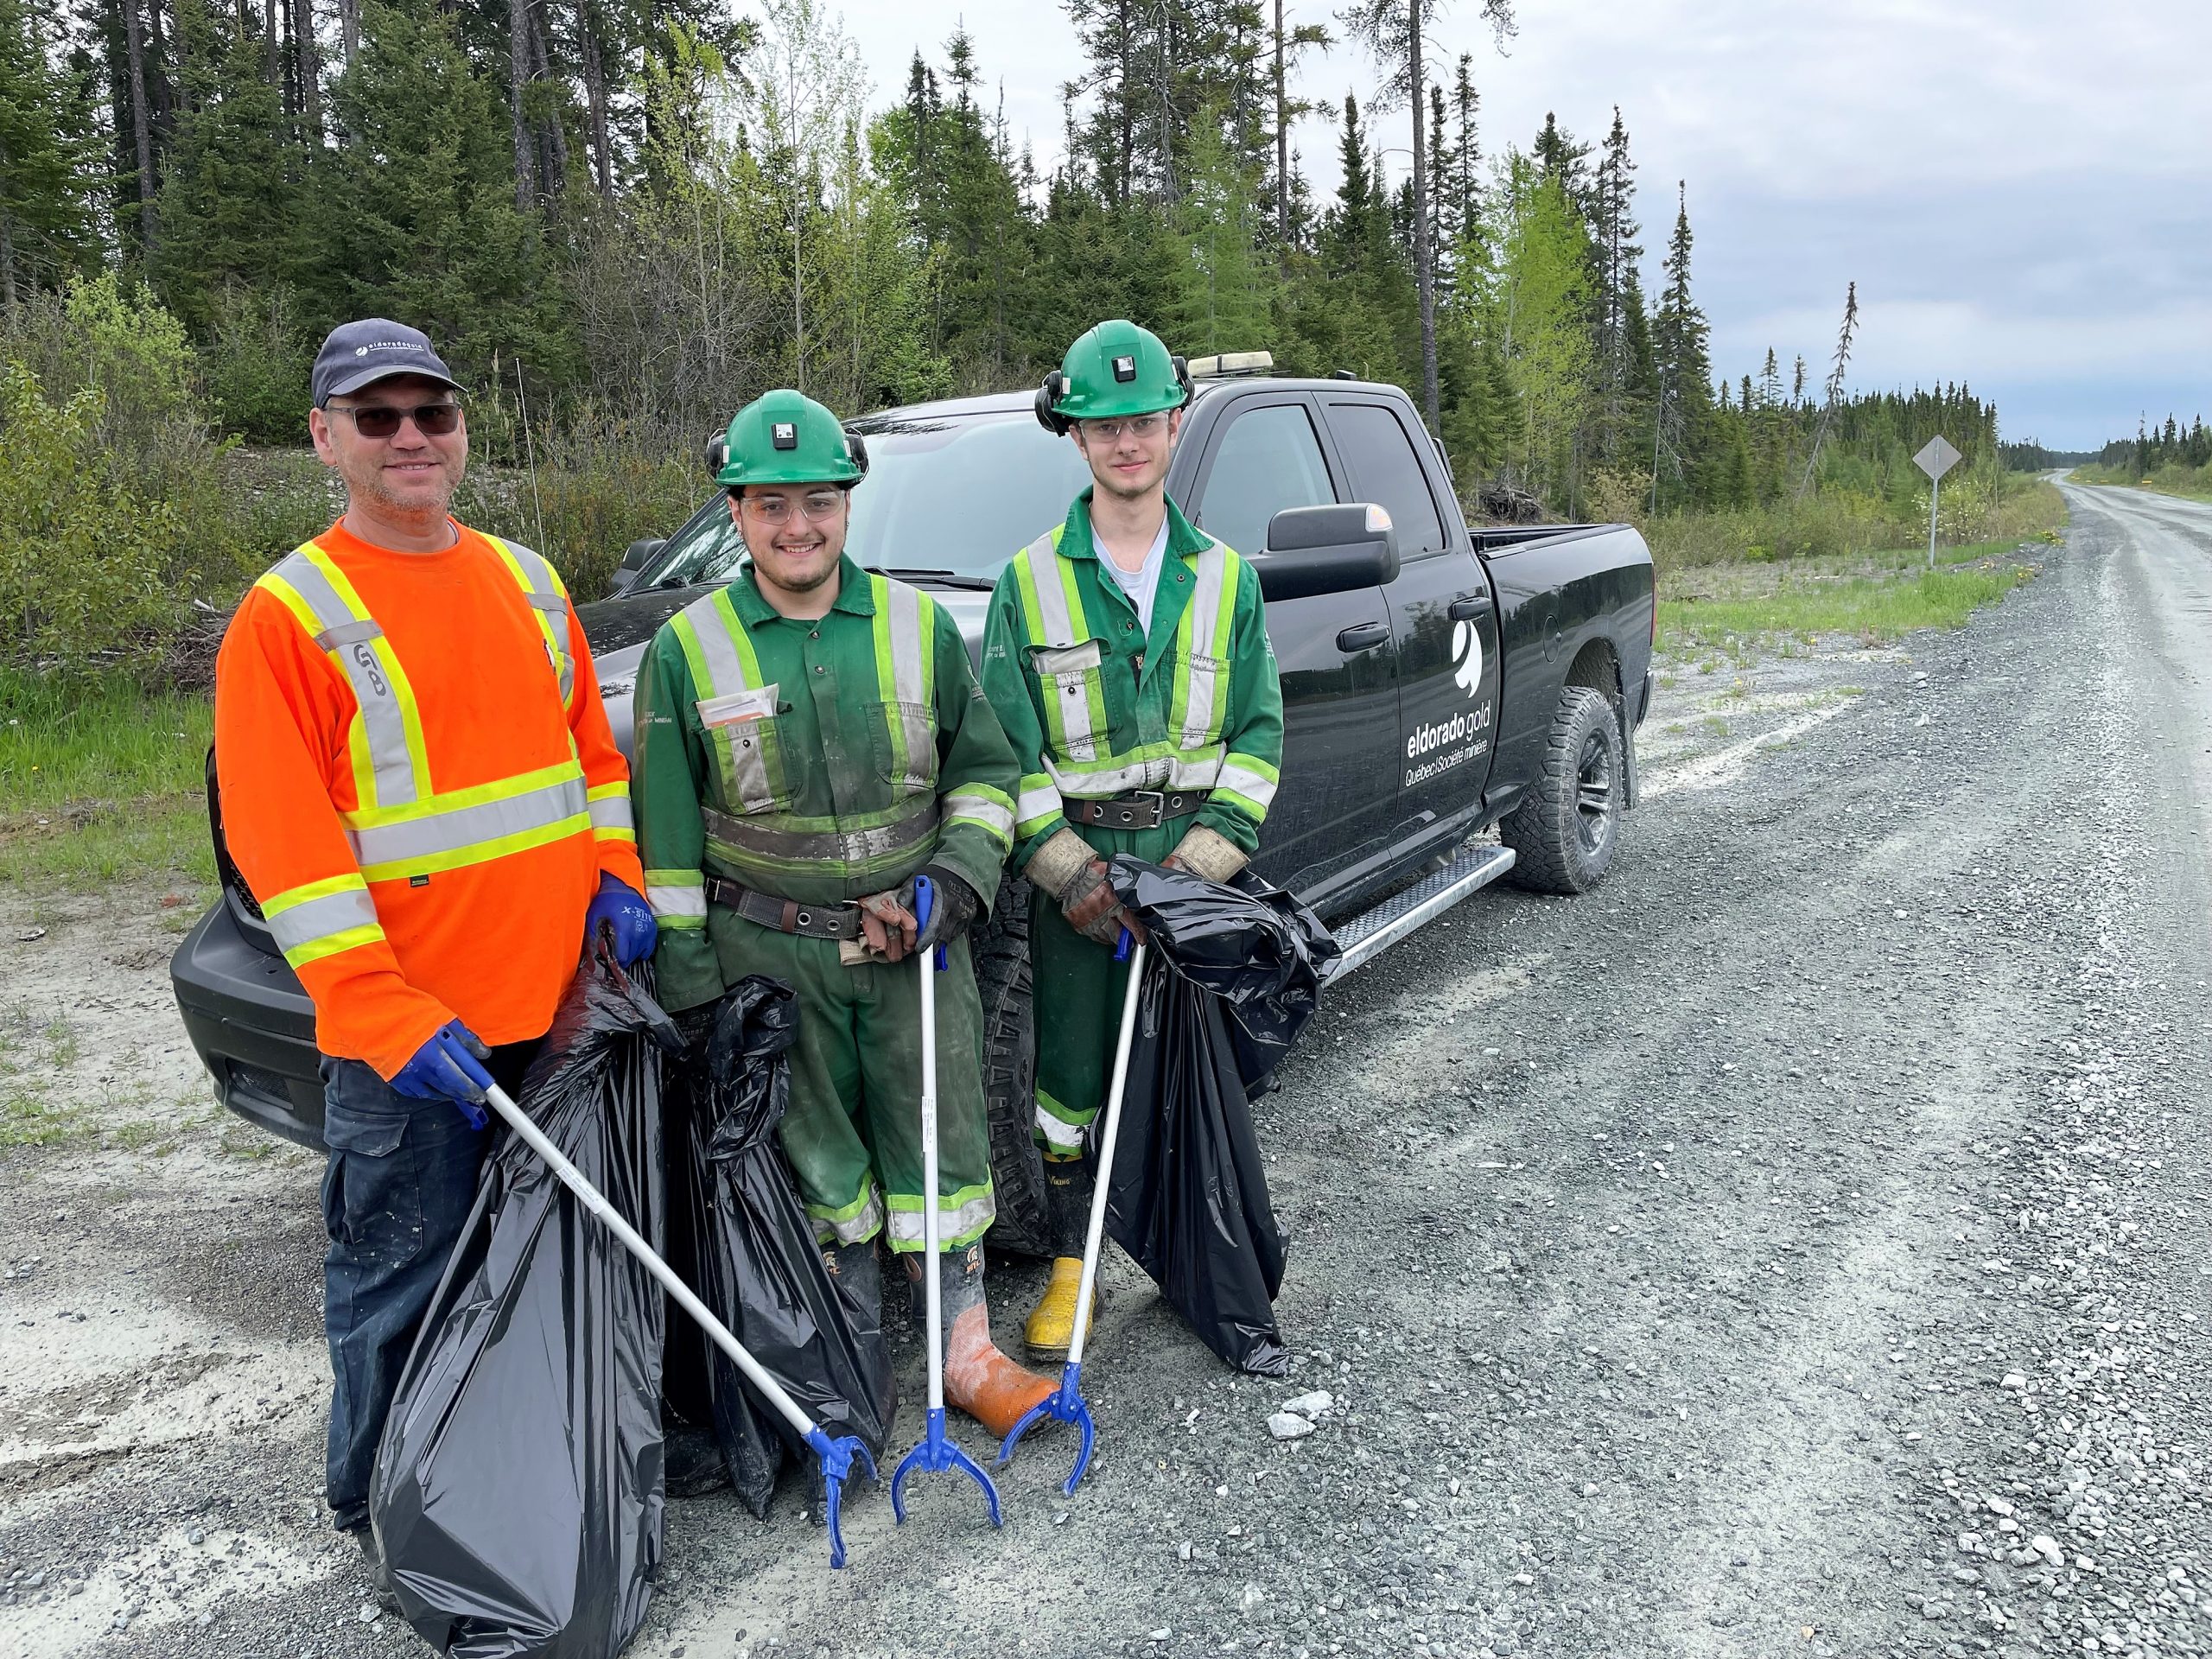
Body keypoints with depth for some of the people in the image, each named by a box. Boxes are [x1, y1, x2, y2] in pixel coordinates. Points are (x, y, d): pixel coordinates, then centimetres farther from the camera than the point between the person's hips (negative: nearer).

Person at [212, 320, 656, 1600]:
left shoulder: (527, 581, 10)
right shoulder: (289, 615, -9)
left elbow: (593, 746, 18)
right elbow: (284, 847, -14)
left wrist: (615, 872, 3)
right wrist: (386, 1015, -20)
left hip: (554, 1003, 6)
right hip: (407, 1035, -6)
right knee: (404, 1281, 7)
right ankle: (385, 1517, 28)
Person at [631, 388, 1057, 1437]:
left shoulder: (920, 626, 1)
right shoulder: (687, 649, -2)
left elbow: (984, 768, 9)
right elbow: (669, 835, 0)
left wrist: (960, 876, -7)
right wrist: (690, 976, -2)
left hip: (915, 943, 1)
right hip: (770, 954, -1)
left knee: (940, 1142, 7)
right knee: (817, 1158, 11)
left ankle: (964, 1348, 21)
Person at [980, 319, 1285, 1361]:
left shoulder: (1225, 580, 6)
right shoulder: (1031, 583, 1)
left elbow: (1258, 735, 2)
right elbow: (1005, 750, -2)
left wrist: (1198, 863, -10)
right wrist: (1068, 873, -12)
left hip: (1196, 865, 1)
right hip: (1076, 870, -1)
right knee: (1071, 1070, 7)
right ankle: (1071, 1266, 24)